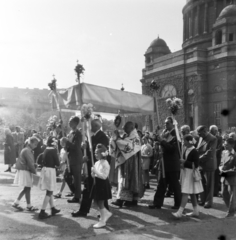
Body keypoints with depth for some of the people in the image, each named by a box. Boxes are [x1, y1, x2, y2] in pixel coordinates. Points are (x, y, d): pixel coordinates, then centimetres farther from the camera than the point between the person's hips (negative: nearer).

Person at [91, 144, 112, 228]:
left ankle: (102, 221, 13)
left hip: (103, 185, -8)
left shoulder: (105, 164, -17)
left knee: (100, 203, -1)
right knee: (96, 201, 15)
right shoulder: (97, 163, 7)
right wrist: (93, 173, -8)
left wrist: (96, 172, -27)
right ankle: (107, 213, 34)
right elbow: (94, 175, 13)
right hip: (97, 184, 8)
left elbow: (104, 176, -24)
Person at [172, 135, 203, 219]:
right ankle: (196, 211, 24)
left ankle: (180, 212, -11)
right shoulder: (186, 150, 7)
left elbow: (195, 165, -18)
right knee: (191, 193, 14)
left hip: (191, 173, -8)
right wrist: (183, 163, -2)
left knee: (185, 193, -10)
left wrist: (185, 162, -18)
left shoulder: (194, 151, -15)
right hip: (185, 172, 8)